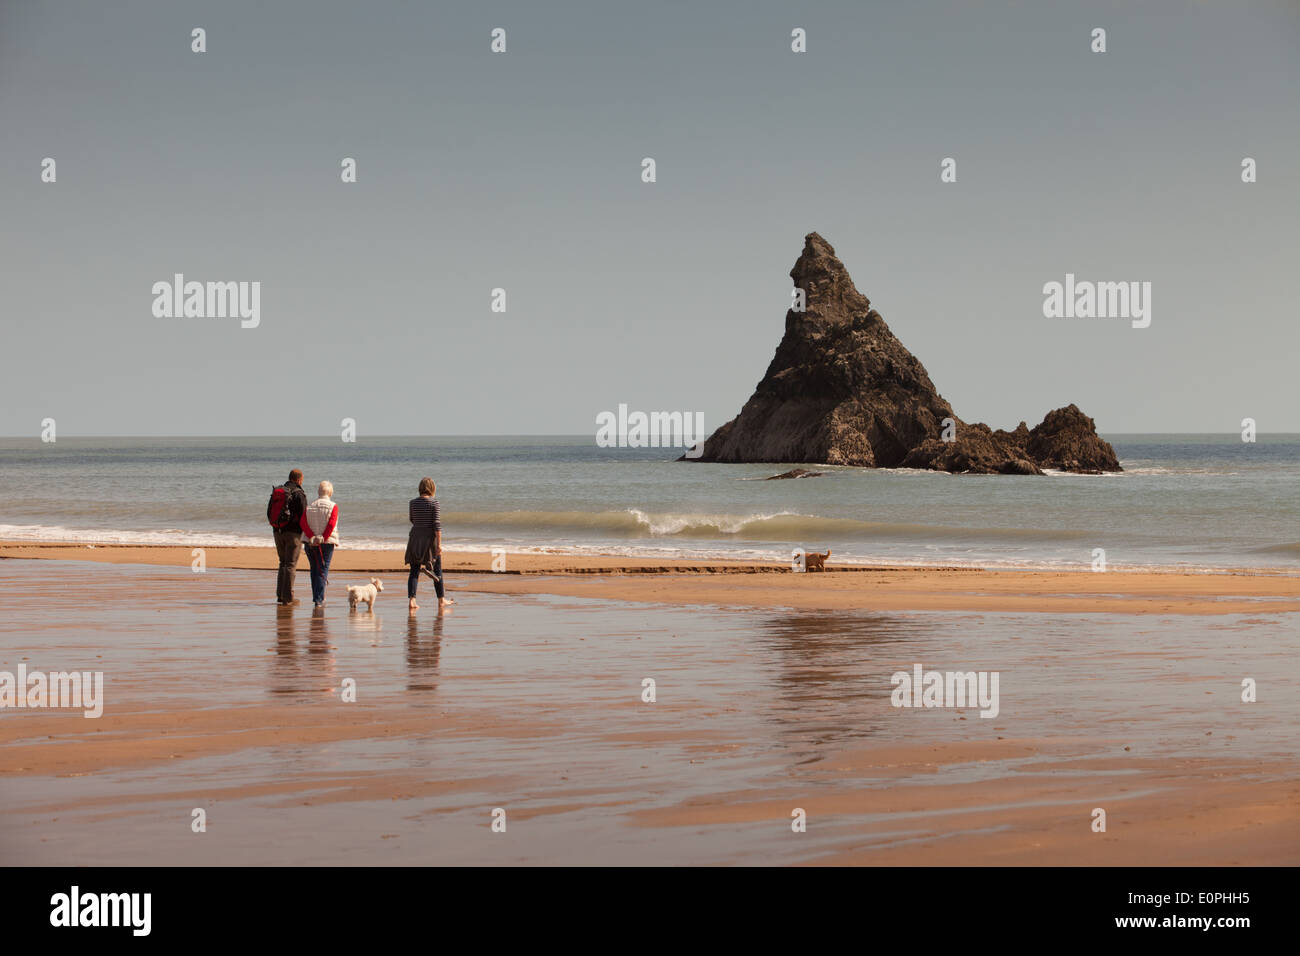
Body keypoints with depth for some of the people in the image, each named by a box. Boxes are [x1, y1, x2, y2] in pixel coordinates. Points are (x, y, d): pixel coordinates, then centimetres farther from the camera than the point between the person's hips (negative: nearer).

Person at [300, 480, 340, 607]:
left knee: (314, 570, 16)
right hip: (327, 542, -3)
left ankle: (316, 597, 20)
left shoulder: (309, 507, 7)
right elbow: (331, 524, -15)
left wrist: (312, 537, -9)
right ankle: (319, 599, -11)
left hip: (310, 543, 3)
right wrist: (324, 538, -11)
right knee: (323, 570, -2)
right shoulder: (333, 507, -4)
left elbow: (303, 523, -4)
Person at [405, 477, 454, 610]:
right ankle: (441, 600, 20)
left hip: (415, 536, 3)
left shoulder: (413, 502, 0)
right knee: (437, 569, 11)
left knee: (414, 570, 4)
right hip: (430, 537, -3)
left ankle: (411, 600, -7)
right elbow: (437, 524, -14)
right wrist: (439, 543, -13)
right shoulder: (434, 502, -11)